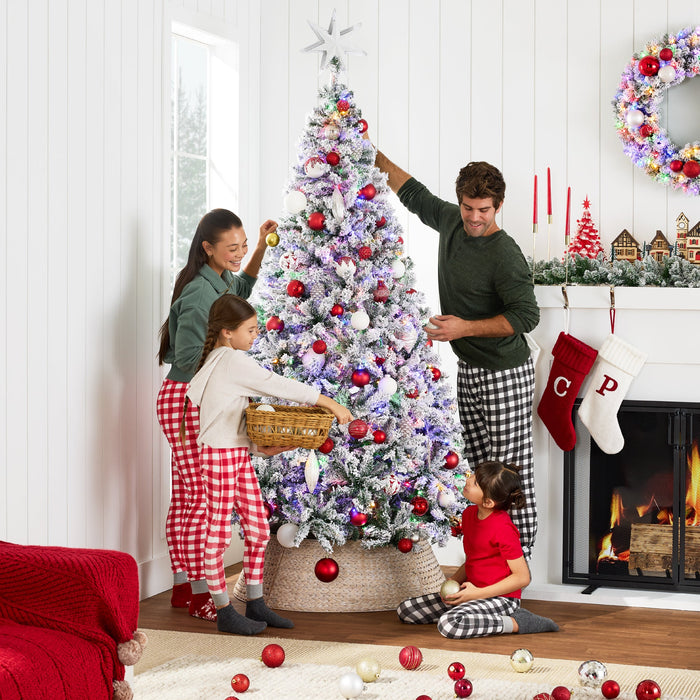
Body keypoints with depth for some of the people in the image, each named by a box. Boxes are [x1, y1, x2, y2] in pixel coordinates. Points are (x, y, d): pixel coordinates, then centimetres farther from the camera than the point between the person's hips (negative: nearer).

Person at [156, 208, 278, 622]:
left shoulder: (223, 282, 10)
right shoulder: (199, 294, -18)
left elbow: (243, 286, 34)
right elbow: (188, 359, -18)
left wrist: (262, 246, 22)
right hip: (187, 401, -9)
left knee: (186, 498, 12)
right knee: (203, 498, -8)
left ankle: (183, 587, 17)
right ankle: (200, 595, -2)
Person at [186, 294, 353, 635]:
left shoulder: (221, 361, 15)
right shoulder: (233, 360, -15)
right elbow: (279, 386, -17)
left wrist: (260, 446, 6)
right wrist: (330, 403, -13)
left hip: (240, 454, 10)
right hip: (219, 456, -10)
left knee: (258, 530, 10)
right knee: (219, 535, -1)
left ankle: (255, 604, 19)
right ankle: (224, 612, 4)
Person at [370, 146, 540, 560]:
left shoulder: (505, 255, -20)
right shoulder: (452, 222, 4)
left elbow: (526, 315, -22)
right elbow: (414, 195, 21)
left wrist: (466, 328, -24)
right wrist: (377, 158, 22)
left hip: (505, 377, -8)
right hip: (469, 372, 9)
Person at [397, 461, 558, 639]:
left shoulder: (502, 528, -21)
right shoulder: (469, 514, 5)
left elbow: (523, 577, -18)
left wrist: (477, 593, -19)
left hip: (500, 598, -10)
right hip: (472, 591, 10)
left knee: (448, 625, -35)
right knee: (405, 611, 7)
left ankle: (516, 623, -14)